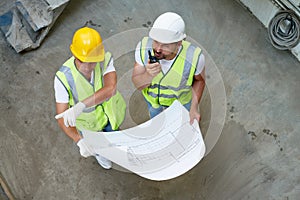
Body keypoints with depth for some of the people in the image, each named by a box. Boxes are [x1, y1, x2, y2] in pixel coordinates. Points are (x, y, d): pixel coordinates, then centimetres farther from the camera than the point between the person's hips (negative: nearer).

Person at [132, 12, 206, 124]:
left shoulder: (194, 57, -39)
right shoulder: (143, 47, -36)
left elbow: (199, 80, -15)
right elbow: (137, 84, -28)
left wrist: (194, 108, -21)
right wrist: (148, 75, -50)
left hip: (181, 101, -1)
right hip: (152, 98, 2)